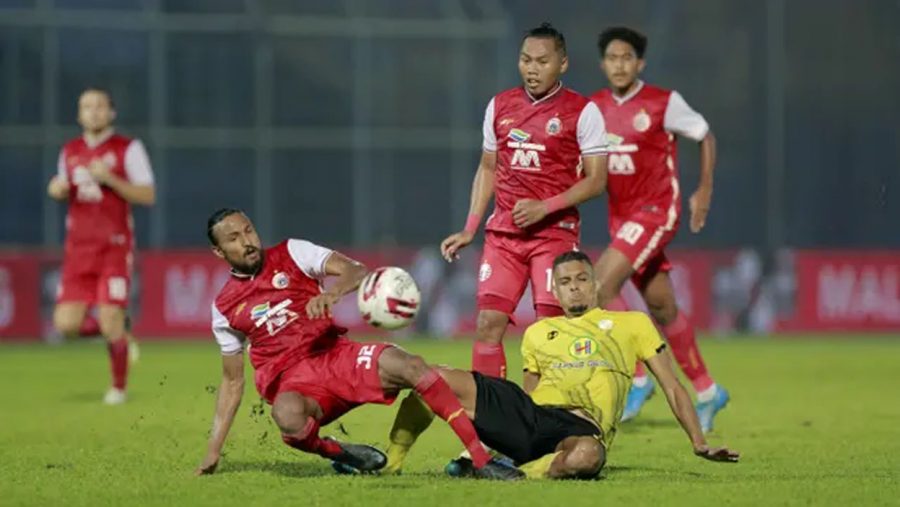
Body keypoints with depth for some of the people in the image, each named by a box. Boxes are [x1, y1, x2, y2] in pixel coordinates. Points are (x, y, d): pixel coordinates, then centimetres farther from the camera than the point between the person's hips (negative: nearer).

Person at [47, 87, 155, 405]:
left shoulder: (128, 149, -3)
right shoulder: (70, 152, 12)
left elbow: (148, 196, -6)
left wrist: (108, 178, -17)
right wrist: (58, 190, 1)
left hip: (115, 247, -4)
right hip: (79, 248, 4)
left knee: (111, 319, -11)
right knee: (66, 324, -8)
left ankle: (118, 387, 12)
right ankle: (116, 330, 22)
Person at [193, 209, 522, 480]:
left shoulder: (291, 254, 8)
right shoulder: (224, 308, 12)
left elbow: (356, 272, -6)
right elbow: (232, 382, 18)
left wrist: (332, 294, -29)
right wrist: (213, 452, 12)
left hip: (336, 355, 1)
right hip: (291, 383, -1)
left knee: (407, 366, -27)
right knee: (288, 417, -39)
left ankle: (481, 460, -25)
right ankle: (336, 452, -5)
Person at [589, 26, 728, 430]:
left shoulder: (664, 103, -10)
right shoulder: (594, 108, 4)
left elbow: (705, 136, 3)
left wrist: (704, 191, 1)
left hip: (656, 210, -6)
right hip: (620, 215, 6)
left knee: (601, 286, -19)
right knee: (661, 305, 10)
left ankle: (635, 379, -7)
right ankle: (706, 391, 24)